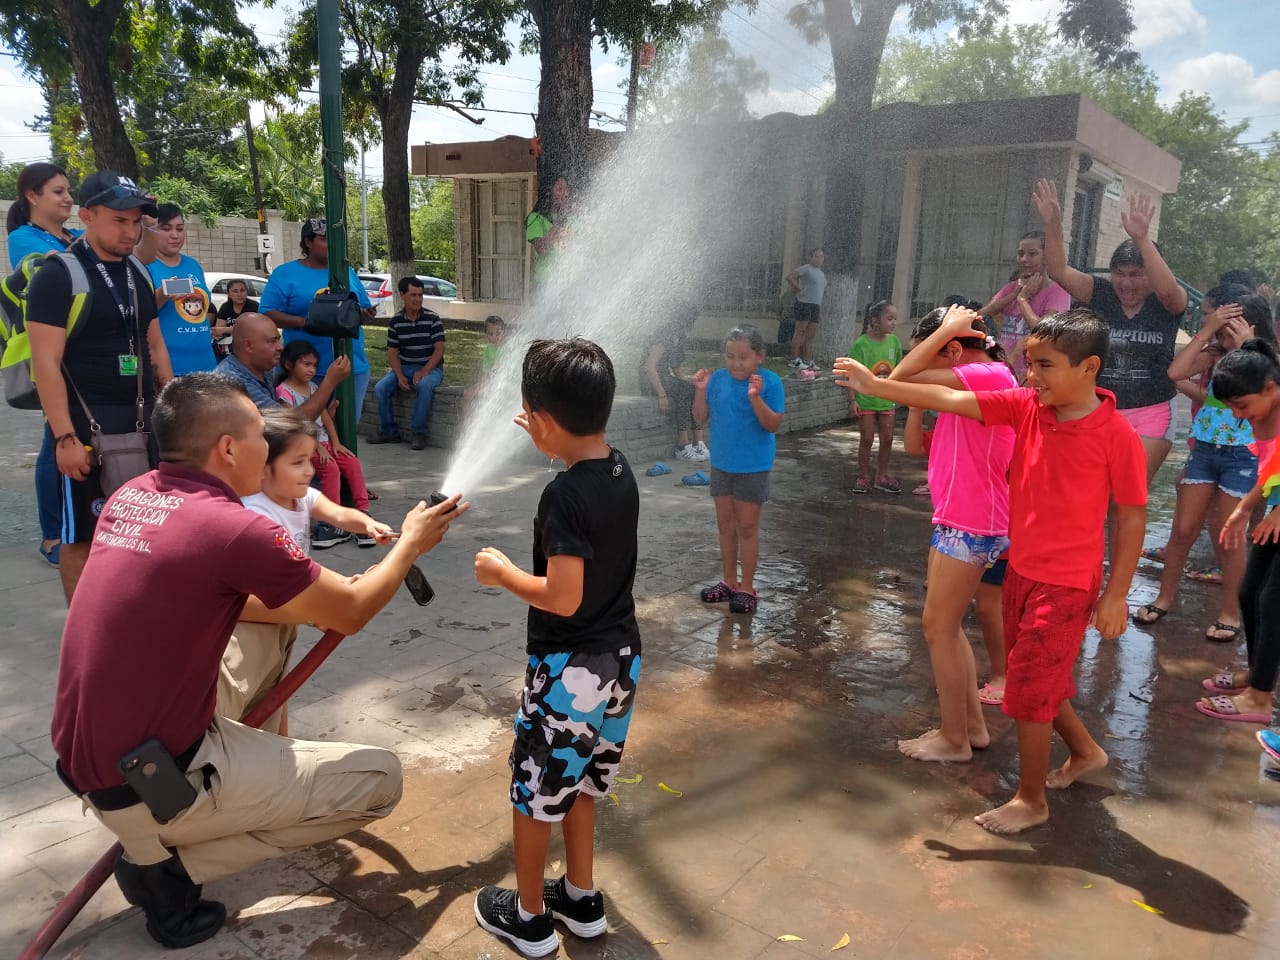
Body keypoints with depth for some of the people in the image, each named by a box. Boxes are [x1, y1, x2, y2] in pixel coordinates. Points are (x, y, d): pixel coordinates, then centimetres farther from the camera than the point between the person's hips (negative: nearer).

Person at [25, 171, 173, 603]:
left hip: (144, 424, 7)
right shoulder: (58, 275, -10)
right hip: (88, 430, -6)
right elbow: (46, 362, -15)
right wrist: (65, 437, -20)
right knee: (84, 535, 2)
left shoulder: (138, 275, 11)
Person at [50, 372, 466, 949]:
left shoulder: (131, 496, 2)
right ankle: (168, 863, 1)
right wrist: (411, 543, 7)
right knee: (378, 779, 0)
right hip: (152, 786, -8)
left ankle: (157, 844, 19)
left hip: (87, 765, 9)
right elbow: (352, 615, -8)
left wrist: (313, 605, 17)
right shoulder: (233, 527, -23)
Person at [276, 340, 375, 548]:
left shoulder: (313, 387, 15)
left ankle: (363, 512, -12)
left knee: (353, 462, -12)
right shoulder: (284, 391, -8)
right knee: (330, 468, -27)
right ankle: (333, 522, -22)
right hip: (302, 445, -7)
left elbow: (325, 416, 11)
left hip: (323, 441, 7)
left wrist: (335, 443, 0)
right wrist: (317, 447, -19)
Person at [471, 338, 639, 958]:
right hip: (620, 659, 8)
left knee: (534, 790, 13)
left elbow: (563, 598, -27)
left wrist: (500, 572, -12)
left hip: (568, 669, -8)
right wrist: (551, 442, 26)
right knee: (578, 780, 25)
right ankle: (581, 899, 39)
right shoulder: (621, 472, -2)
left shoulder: (563, 496, -26)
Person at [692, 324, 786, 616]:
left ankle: (747, 588, 15)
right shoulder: (718, 379, -1)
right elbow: (701, 417, 2)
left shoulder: (769, 382, -13)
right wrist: (701, 391, -13)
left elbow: (773, 425, -18)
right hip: (721, 464, 5)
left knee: (747, 526, 3)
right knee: (725, 524, 14)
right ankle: (729, 581, 27)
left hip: (753, 467, -5)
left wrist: (756, 397, -30)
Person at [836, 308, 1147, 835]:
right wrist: (875, 385, -14)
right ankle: (1085, 751, 48)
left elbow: (1131, 516, -12)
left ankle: (1030, 799, 23)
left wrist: (1116, 595, -10)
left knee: (1029, 687, 2)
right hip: (1021, 571, 6)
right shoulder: (1025, 407, -6)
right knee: (1036, 678, 21)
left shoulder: (1116, 434, -19)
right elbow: (950, 399, -9)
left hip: (1066, 584, -6)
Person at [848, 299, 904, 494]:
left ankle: (882, 476, 23)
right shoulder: (861, 343, -13)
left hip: (886, 399, 5)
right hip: (866, 399, -4)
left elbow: (897, 369, 12)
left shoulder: (894, 341, 1)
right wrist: (852, 399, -15)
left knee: (887, 439, 9)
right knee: (867, 439, 3)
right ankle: (863, 477, 16)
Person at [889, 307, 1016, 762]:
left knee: (938, 626, 0)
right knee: (946, 625, 17)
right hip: (956, 521, 10)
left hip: (971, 527, -10)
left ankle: (953, 739, 14)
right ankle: (972, 725, 29)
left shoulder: (991, 375, -17)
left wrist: (946, 328, -15)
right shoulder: (977, 381, 12)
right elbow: (918, 446, 12)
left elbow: (901, 378, -24)